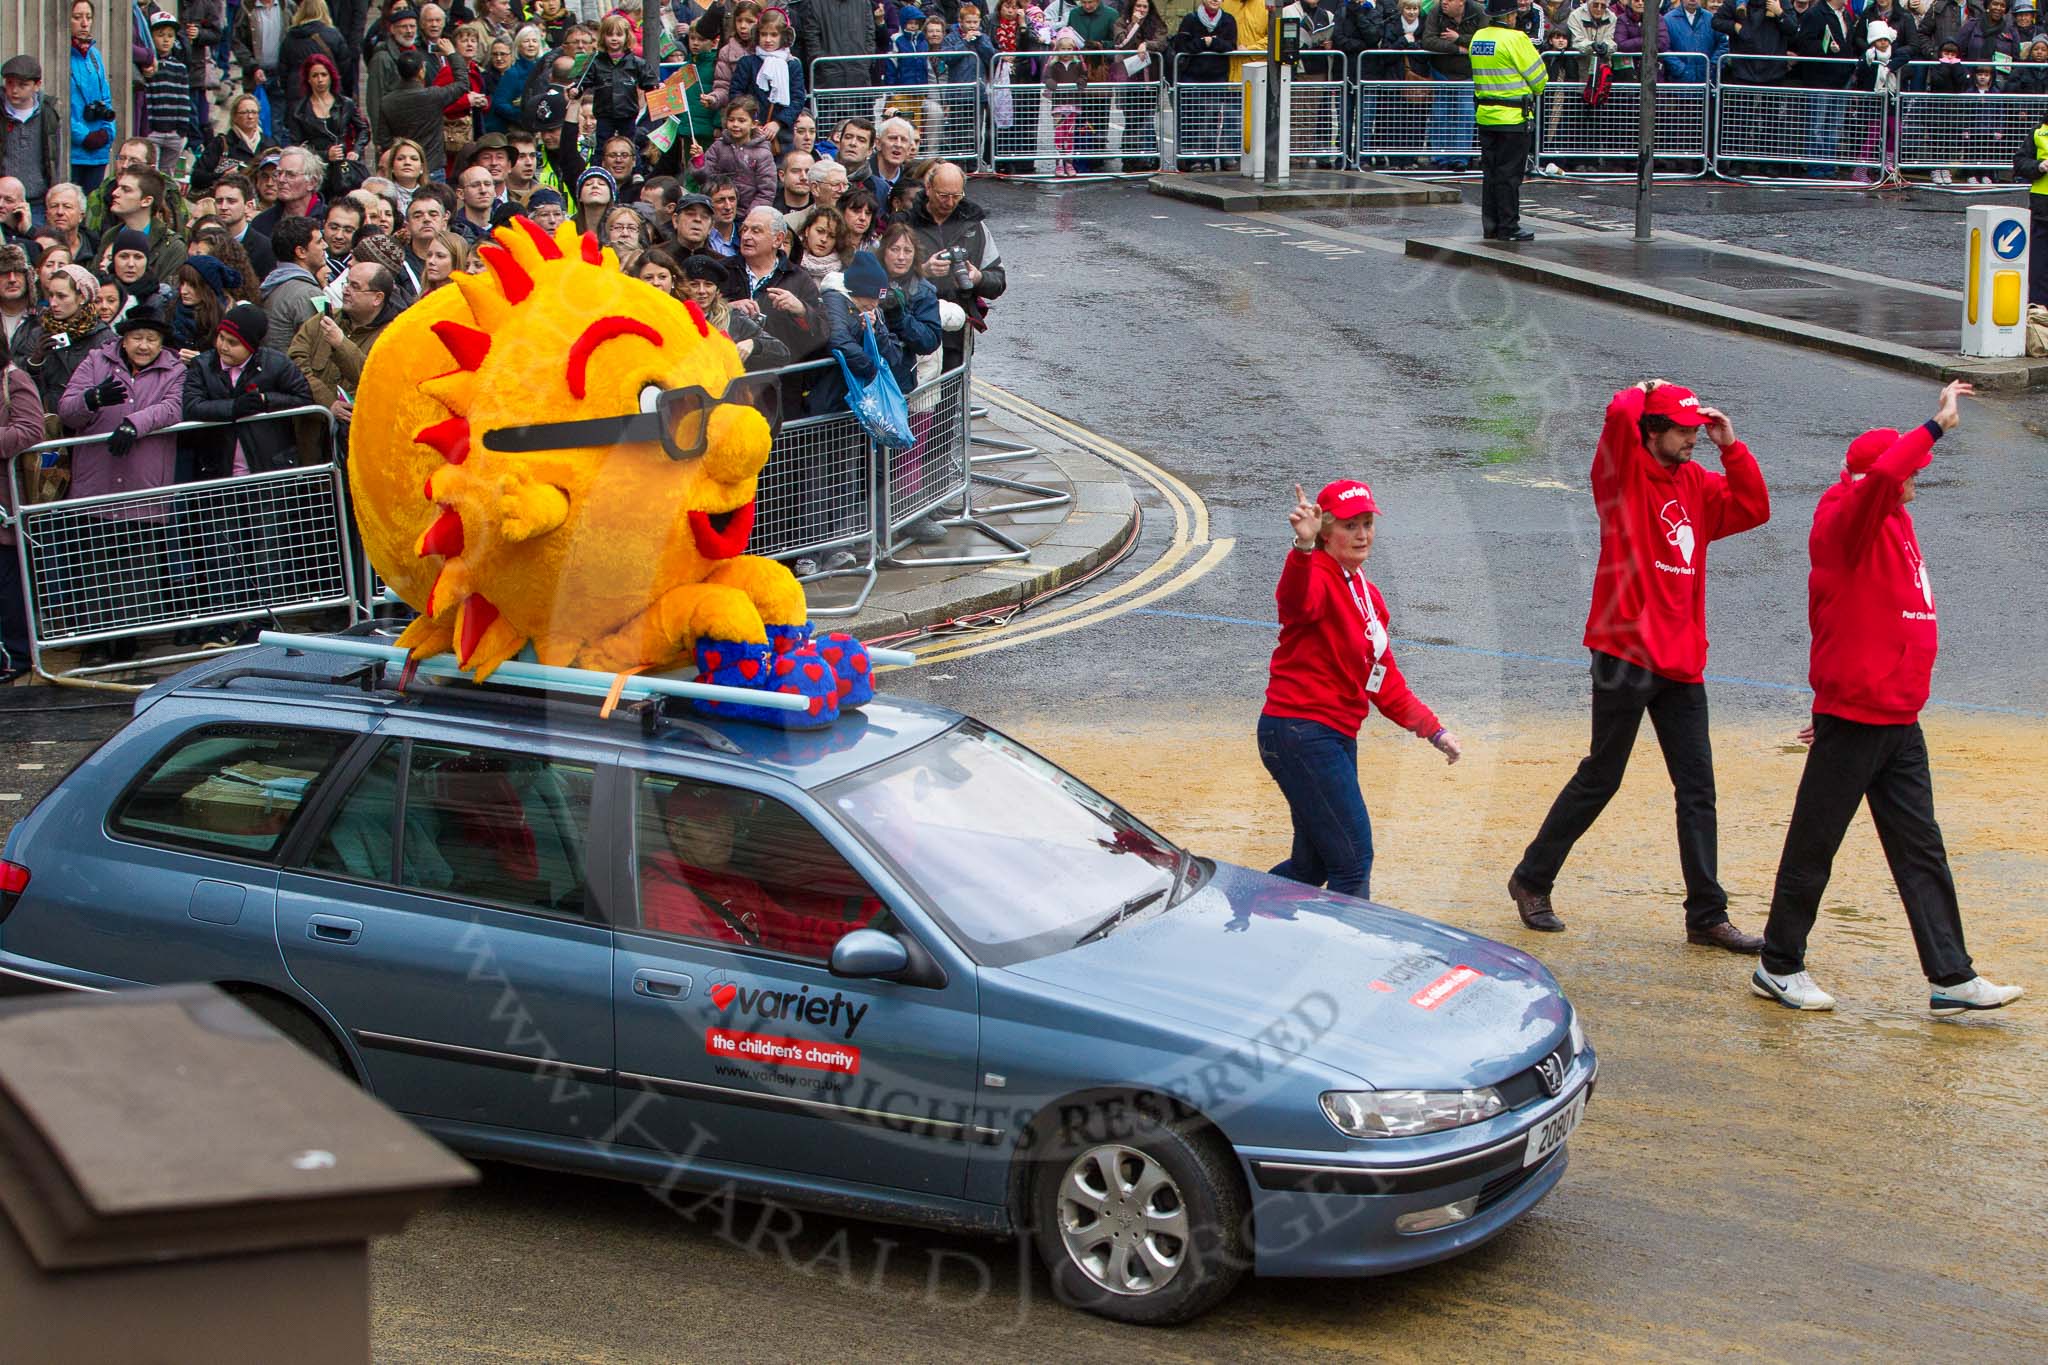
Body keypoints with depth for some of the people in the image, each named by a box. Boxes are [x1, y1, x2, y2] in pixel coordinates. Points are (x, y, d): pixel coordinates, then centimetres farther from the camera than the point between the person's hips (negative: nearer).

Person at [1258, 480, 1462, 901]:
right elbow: (1296, 602, -40)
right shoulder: (1317, 576, -13)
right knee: (1353, 858, -11)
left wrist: (1433, 729, 21)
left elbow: (1384, 680, 23)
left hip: (1337, 738, 10)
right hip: (1299, 732, -10)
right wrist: (1303, 549, -59)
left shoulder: (1368, 595, 17)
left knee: (1313, 866, 15)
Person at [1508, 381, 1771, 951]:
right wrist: (1643, 391, 0)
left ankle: (1706, 915, 9)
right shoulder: (1624, 471, -5)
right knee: (1600, 776, 0)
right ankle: (1532, 881, 16)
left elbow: (1753, 508, 12)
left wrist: (1730, 447, 6)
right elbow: (1620, 414, -21)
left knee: (1697, 788, 5)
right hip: (1626, 651, -6)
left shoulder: (1696, 484, 14)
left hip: (1681, 662, 7)